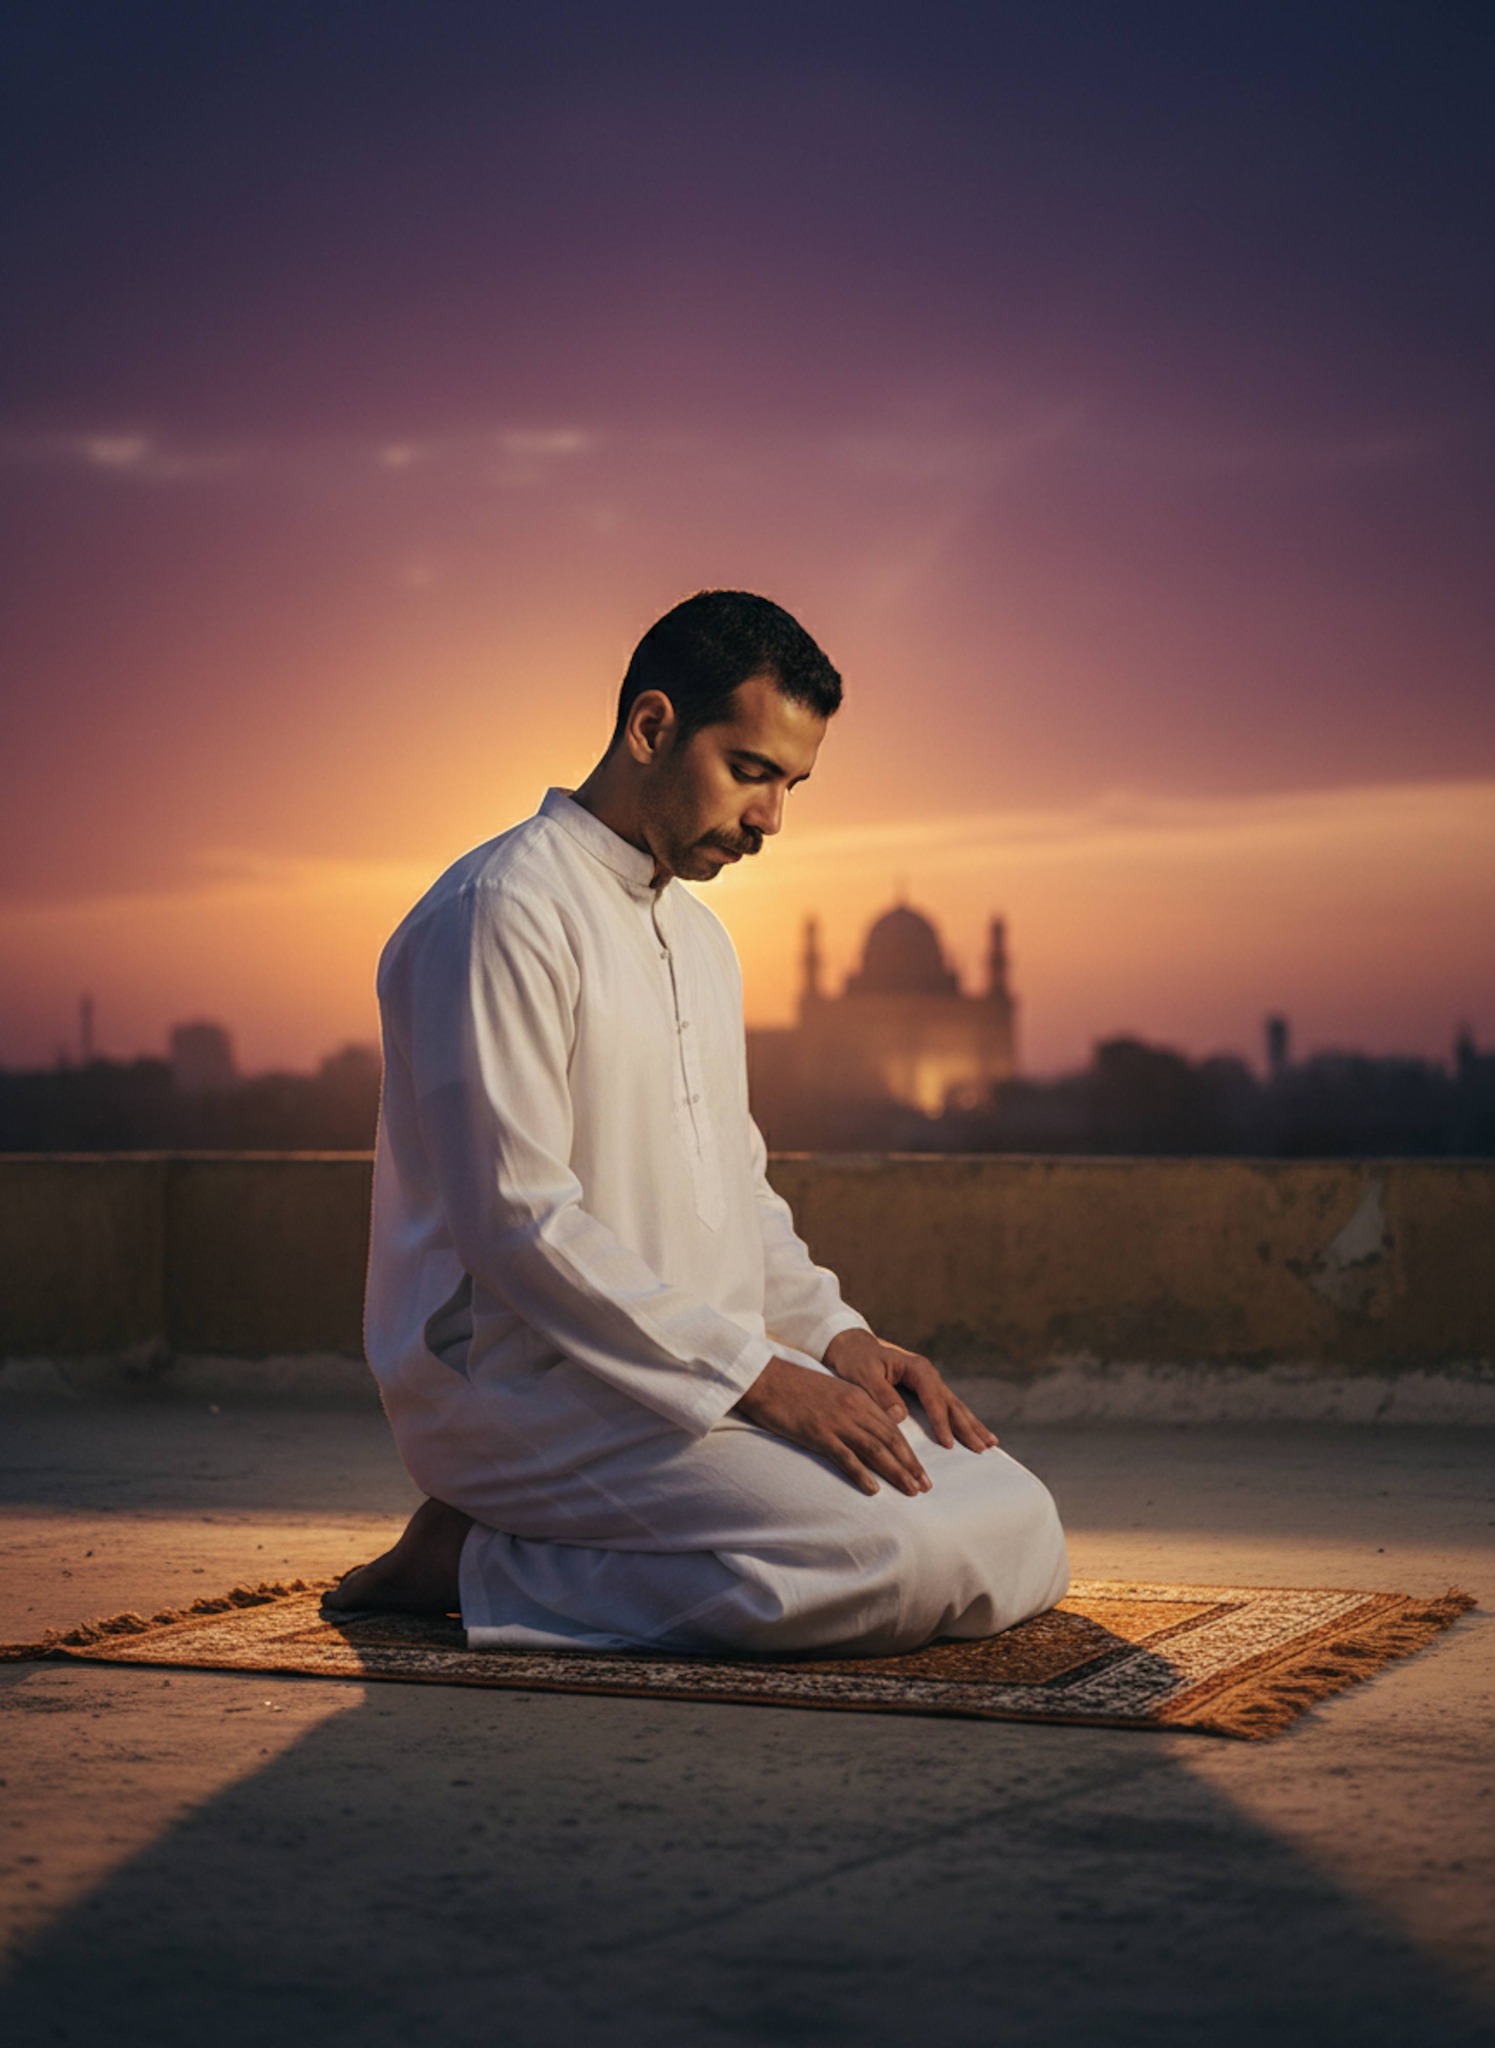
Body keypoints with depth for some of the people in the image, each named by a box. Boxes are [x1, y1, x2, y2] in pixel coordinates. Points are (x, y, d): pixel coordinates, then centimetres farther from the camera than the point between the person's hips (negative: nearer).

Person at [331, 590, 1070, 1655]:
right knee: (895, 1558, -27)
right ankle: (481, 1561, -10)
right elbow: (517, 1220, -19)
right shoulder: (504, 910, -11)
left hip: (713, 1369, 10)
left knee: (1020, 1537, -4)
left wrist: (836, 1335, 6)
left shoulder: (700, 939, 20)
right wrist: (759, 1375, -20)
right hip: (527, 1387, -10)